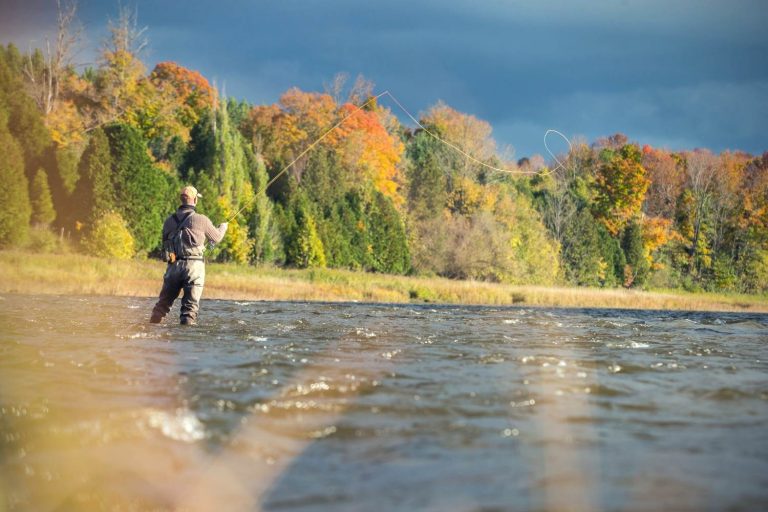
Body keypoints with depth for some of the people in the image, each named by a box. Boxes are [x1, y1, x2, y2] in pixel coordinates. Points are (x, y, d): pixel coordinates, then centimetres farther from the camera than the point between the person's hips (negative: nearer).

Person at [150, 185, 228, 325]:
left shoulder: (169, 221, 7)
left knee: (163, 303, 14)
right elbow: (216, 238, 8)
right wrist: (223, 227, 30)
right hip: (193, 266, -4)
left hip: (174, 266, 4)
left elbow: (165, 242, 15)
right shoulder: (201, 220, -5)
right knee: (190, 307, 0)